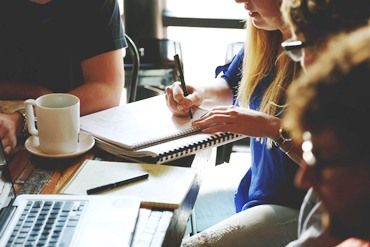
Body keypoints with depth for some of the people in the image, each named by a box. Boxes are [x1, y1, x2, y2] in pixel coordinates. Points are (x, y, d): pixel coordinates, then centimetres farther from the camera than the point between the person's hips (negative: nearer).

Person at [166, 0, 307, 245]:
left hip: (298, 207, -8)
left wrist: (273, 127, -27)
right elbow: (230, 85, 24)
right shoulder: (263, 41, 3)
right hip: (254, 189, 8)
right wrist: (201, 93, 2)